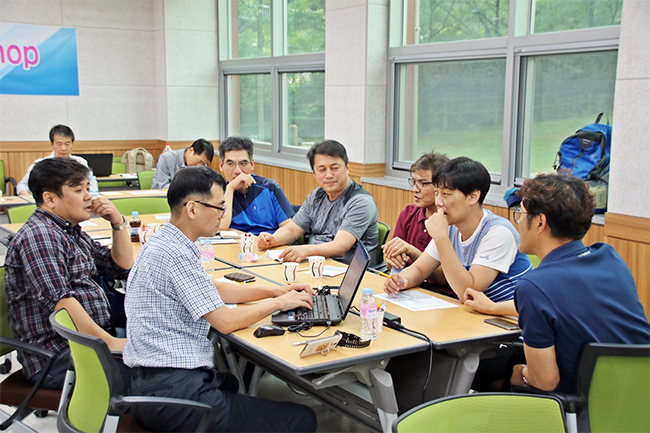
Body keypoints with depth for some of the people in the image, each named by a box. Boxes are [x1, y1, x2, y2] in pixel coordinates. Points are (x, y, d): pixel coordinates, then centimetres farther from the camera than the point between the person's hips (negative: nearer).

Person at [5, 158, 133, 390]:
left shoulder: (73, 233, 18)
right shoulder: (38, 236, -12)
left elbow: (122, 267, 24)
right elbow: (59, 301, -23)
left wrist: (118, 223, 9)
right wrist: (109, 342, -24)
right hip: (56, 359, -10)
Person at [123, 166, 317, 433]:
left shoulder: (163, 243, 11)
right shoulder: (174, 254, -20)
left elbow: (213, 289, 23)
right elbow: (226, 321, -17)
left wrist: (275, 290, 17)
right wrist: (279, 303, -2)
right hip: (174, 394, -11)